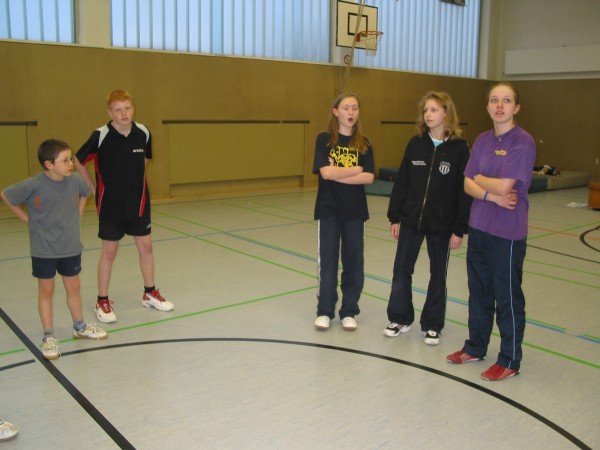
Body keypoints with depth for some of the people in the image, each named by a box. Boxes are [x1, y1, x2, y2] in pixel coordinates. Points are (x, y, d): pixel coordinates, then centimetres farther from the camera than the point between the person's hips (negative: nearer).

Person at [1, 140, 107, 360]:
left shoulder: (74, 180, -7)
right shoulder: (33, 185, -18)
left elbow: (84, 193, 16)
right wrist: (28, 219, -4)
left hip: (71, 247, 3)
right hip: (44, 250, -3)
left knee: (73, 288, 14)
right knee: (46, 291, 8)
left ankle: (80, 327, 33)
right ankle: (49, 337, 20)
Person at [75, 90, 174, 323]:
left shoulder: (143, 133, -4)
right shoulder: (101, 136, -15)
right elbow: (78, 161, -2)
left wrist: (136, 183, 11)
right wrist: (93, 188, -2)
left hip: (139, 203, 4)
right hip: (111, 206, -3)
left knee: (146, 247, 10)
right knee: (109, 252, 4)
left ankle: (150, 293, 27)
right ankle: (102, 301, 18)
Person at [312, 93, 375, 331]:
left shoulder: (363, 143, 3)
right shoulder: (324, 139, -3)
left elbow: (368, 178, -8)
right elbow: (326, 172, -17)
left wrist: (337, 174, -15)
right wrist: (357, 169, -9)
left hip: (355, 210, 2)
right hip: (329, 209, -2)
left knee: (353, 260, 7)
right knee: (328, 260, 4)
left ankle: (349, 312, 20)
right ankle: (325, 311, 18)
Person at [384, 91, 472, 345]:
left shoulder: (459, 148, -7)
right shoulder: (415, 144, 1)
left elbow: (464, 190, -8)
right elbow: (401, 182, 4)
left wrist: (459, 229, -10)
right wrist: (394, 217, 2)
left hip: (442, 224, -2)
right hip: (411, 220, 3)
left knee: (438, 274, 11)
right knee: (401, 270, 7)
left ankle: (432, 325, 25)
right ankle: (400, 319, 24)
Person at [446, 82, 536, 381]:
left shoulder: (523, 142, -13)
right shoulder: (483, 140, 7)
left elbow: (504, 186, -21)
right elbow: (467, 184, 1)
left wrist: (479, 178, -4)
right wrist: (492, 196, -16)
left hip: (507, 233, -6)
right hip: (478, 228, 7)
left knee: (507, 297, 5)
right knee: (478, 292, 18)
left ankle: (510, 361, 21)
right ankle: (475, 347, 35)